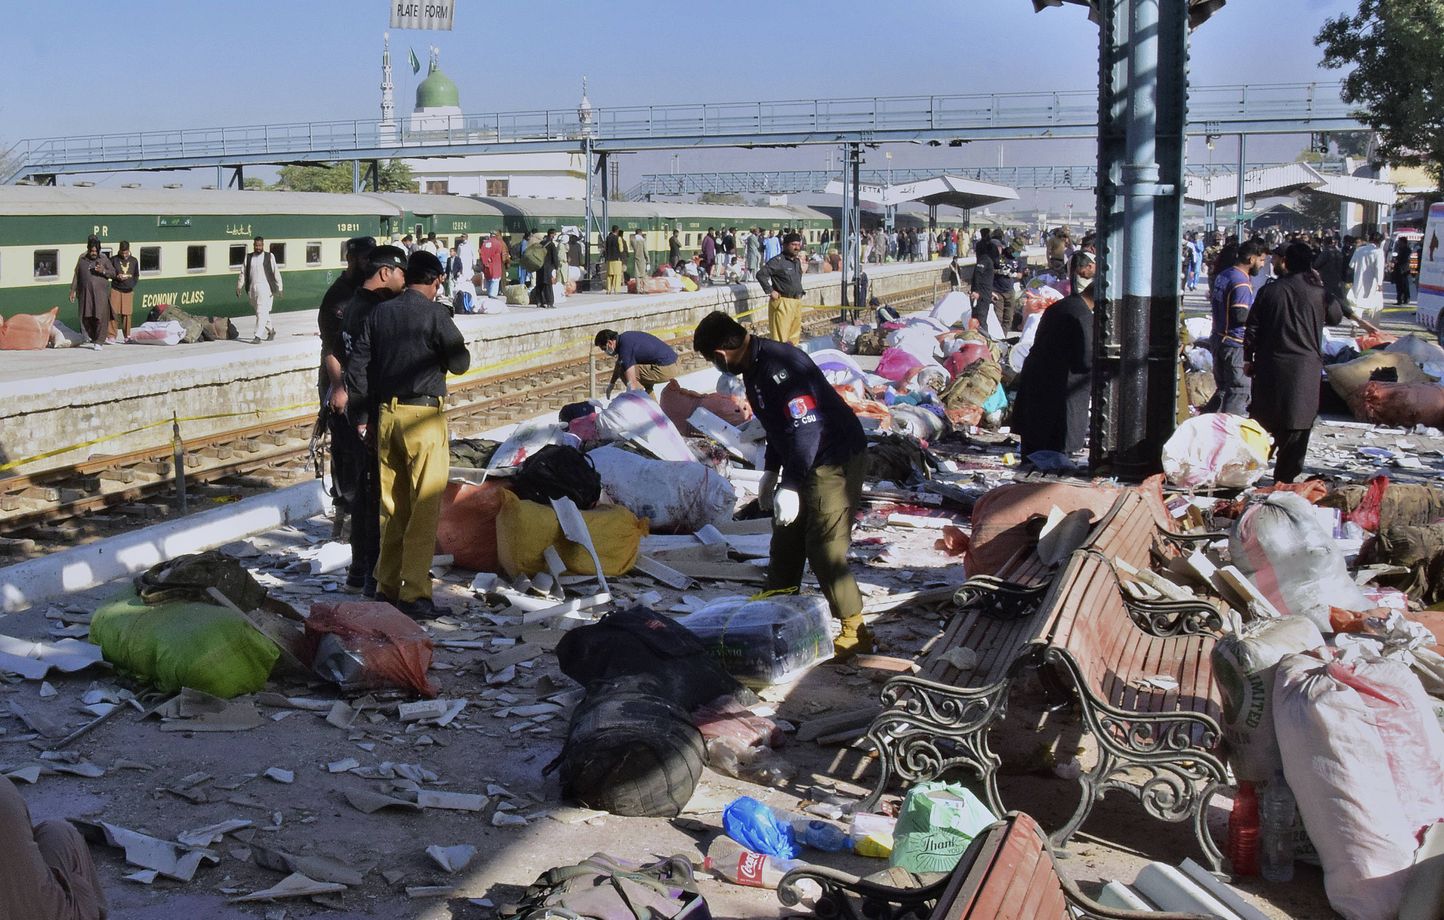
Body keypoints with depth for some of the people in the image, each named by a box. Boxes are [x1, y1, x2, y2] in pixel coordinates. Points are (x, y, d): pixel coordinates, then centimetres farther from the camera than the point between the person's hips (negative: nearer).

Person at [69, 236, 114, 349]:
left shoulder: (104, 259, 4)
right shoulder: (82, 260, 9)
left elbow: (113, 273, 6)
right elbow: (76, 276, 12)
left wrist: (104, 271, -14)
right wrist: (73, 290, 8)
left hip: (100, 293, -3)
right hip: (85, 293, 3)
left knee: (100, 317, -9)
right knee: (86, 318, 4)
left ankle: (98, 342, -7)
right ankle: (91, 339, 20)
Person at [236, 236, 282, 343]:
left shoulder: (269, 256, 2)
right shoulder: (248, 257, 12)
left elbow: (276, 273, 0)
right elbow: (243, 273, 12)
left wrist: (279, 288, -5)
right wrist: (239, 287, 6)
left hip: (265, 288, -4)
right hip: (251, 289, 5)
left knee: (262, 312, -13)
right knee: (259, 312, 13)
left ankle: (258, 336, -16)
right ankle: (271, 330, 32)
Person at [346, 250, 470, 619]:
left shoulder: (379, 313, 8)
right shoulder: (435, 314, -8)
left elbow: (357, 366, 6)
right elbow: (460, 363, -4)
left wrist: (362, 417, 11)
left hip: (385, 415, 6)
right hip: (424, 417, -6)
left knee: (393, 506, 14)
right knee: (425, 508, -2)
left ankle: (387, 586, 21)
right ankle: (414, 595, -3)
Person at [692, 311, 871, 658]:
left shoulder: (779, 367, -26)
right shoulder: (755, 367, 7)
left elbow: (805, 428, -29)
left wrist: (789, 487, -27)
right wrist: (770, 473, 21)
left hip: (835, 460, -11)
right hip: (805, 463, 11)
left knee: (824, 549, -10)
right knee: (786, 541, 18)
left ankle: (855, 632, 1)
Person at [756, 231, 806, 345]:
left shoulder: (797, 261, 14)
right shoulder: (778, 261, -12)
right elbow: (761, 274, -20)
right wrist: (770, 291, -18)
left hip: (797, 302, 8)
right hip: (783, 302, -8)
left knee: (795, 335, 15)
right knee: (780, 336, -9)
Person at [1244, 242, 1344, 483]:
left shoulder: (1269, 290, 0)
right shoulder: (1317, 293, -5)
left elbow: (1252, 328, 2)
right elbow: (1336, 316, 14)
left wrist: (1248, 358, 12)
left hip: (1269, 365, 2)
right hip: (1305, 368, -2)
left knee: (1263, 420, 13)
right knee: (1296, 427, 4)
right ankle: (1285, 477, 6)